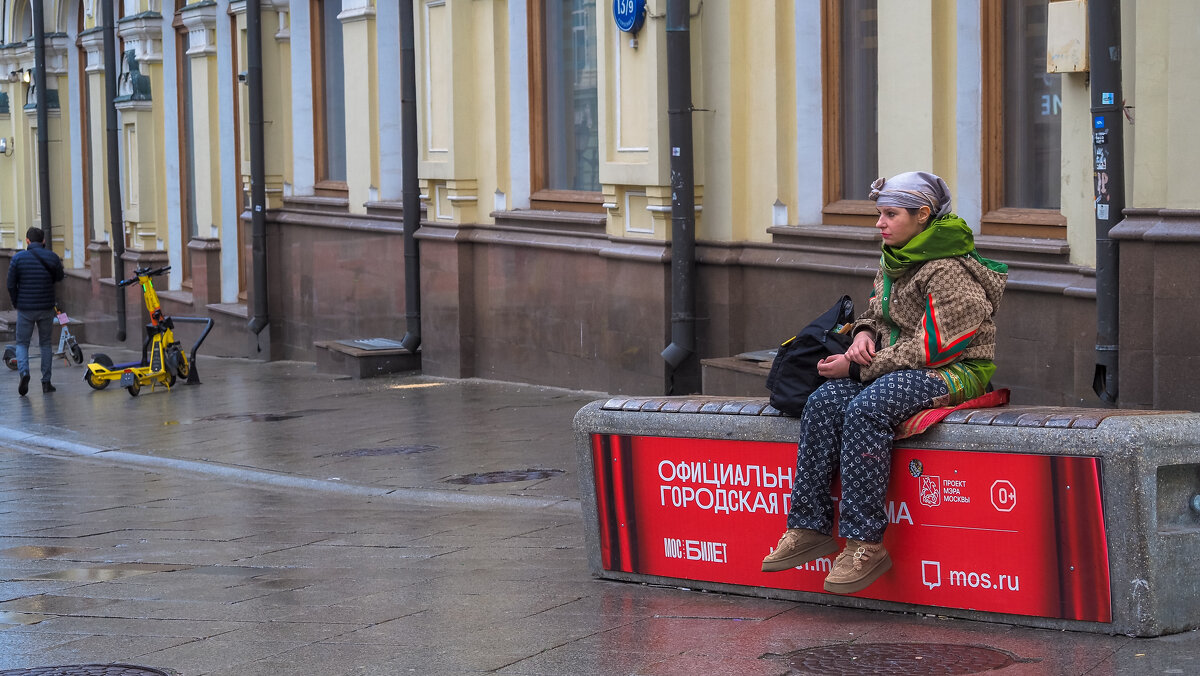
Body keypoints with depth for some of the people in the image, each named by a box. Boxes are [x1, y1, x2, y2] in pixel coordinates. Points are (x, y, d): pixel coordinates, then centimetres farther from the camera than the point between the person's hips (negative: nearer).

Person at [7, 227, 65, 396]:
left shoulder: (18, 258, -7)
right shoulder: (52, 258, -3)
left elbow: (11, 285, -4)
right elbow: (59, 278, 12)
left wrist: (16, 304, 9)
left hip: (25, 309, -1)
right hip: (46, 308, 2)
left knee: (22, 343, 9)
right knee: (45, 343, 15)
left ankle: (24, 372, -17)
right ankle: (46, 381, 13)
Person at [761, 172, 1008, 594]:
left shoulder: (947, 271, -16)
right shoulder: (894, 261, 12)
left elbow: (930, 347, -21)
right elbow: (879, 314, 25)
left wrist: (858, 367, -18)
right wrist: (866, 334, -2)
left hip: (954, 370, -9)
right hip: (903, 366, 9)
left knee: (866, 408, -32)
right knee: (824, 401, -16)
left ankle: (865, 544, -31)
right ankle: (810, 528, -16)